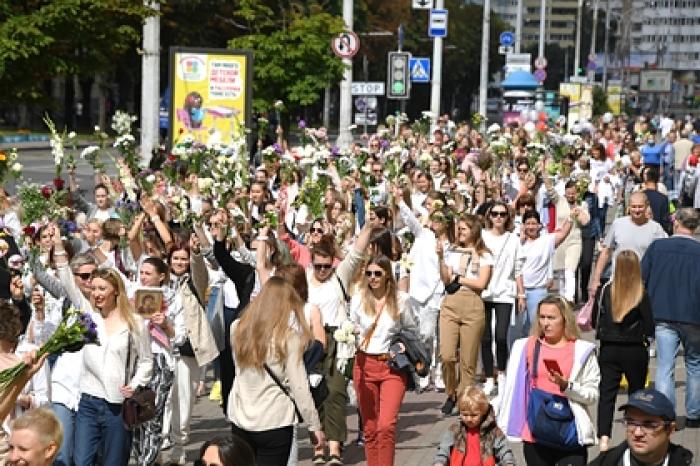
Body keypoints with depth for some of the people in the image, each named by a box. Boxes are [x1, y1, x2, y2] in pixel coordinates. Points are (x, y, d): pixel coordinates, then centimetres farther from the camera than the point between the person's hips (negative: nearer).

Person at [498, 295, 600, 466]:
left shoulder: (582, 351, -3)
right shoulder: (526, 347, 6)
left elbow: (593, 395, -6)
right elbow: (514, 388, 11)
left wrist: (566, 386, -21)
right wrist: (502, 425, 9)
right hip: (536, 433, 3)